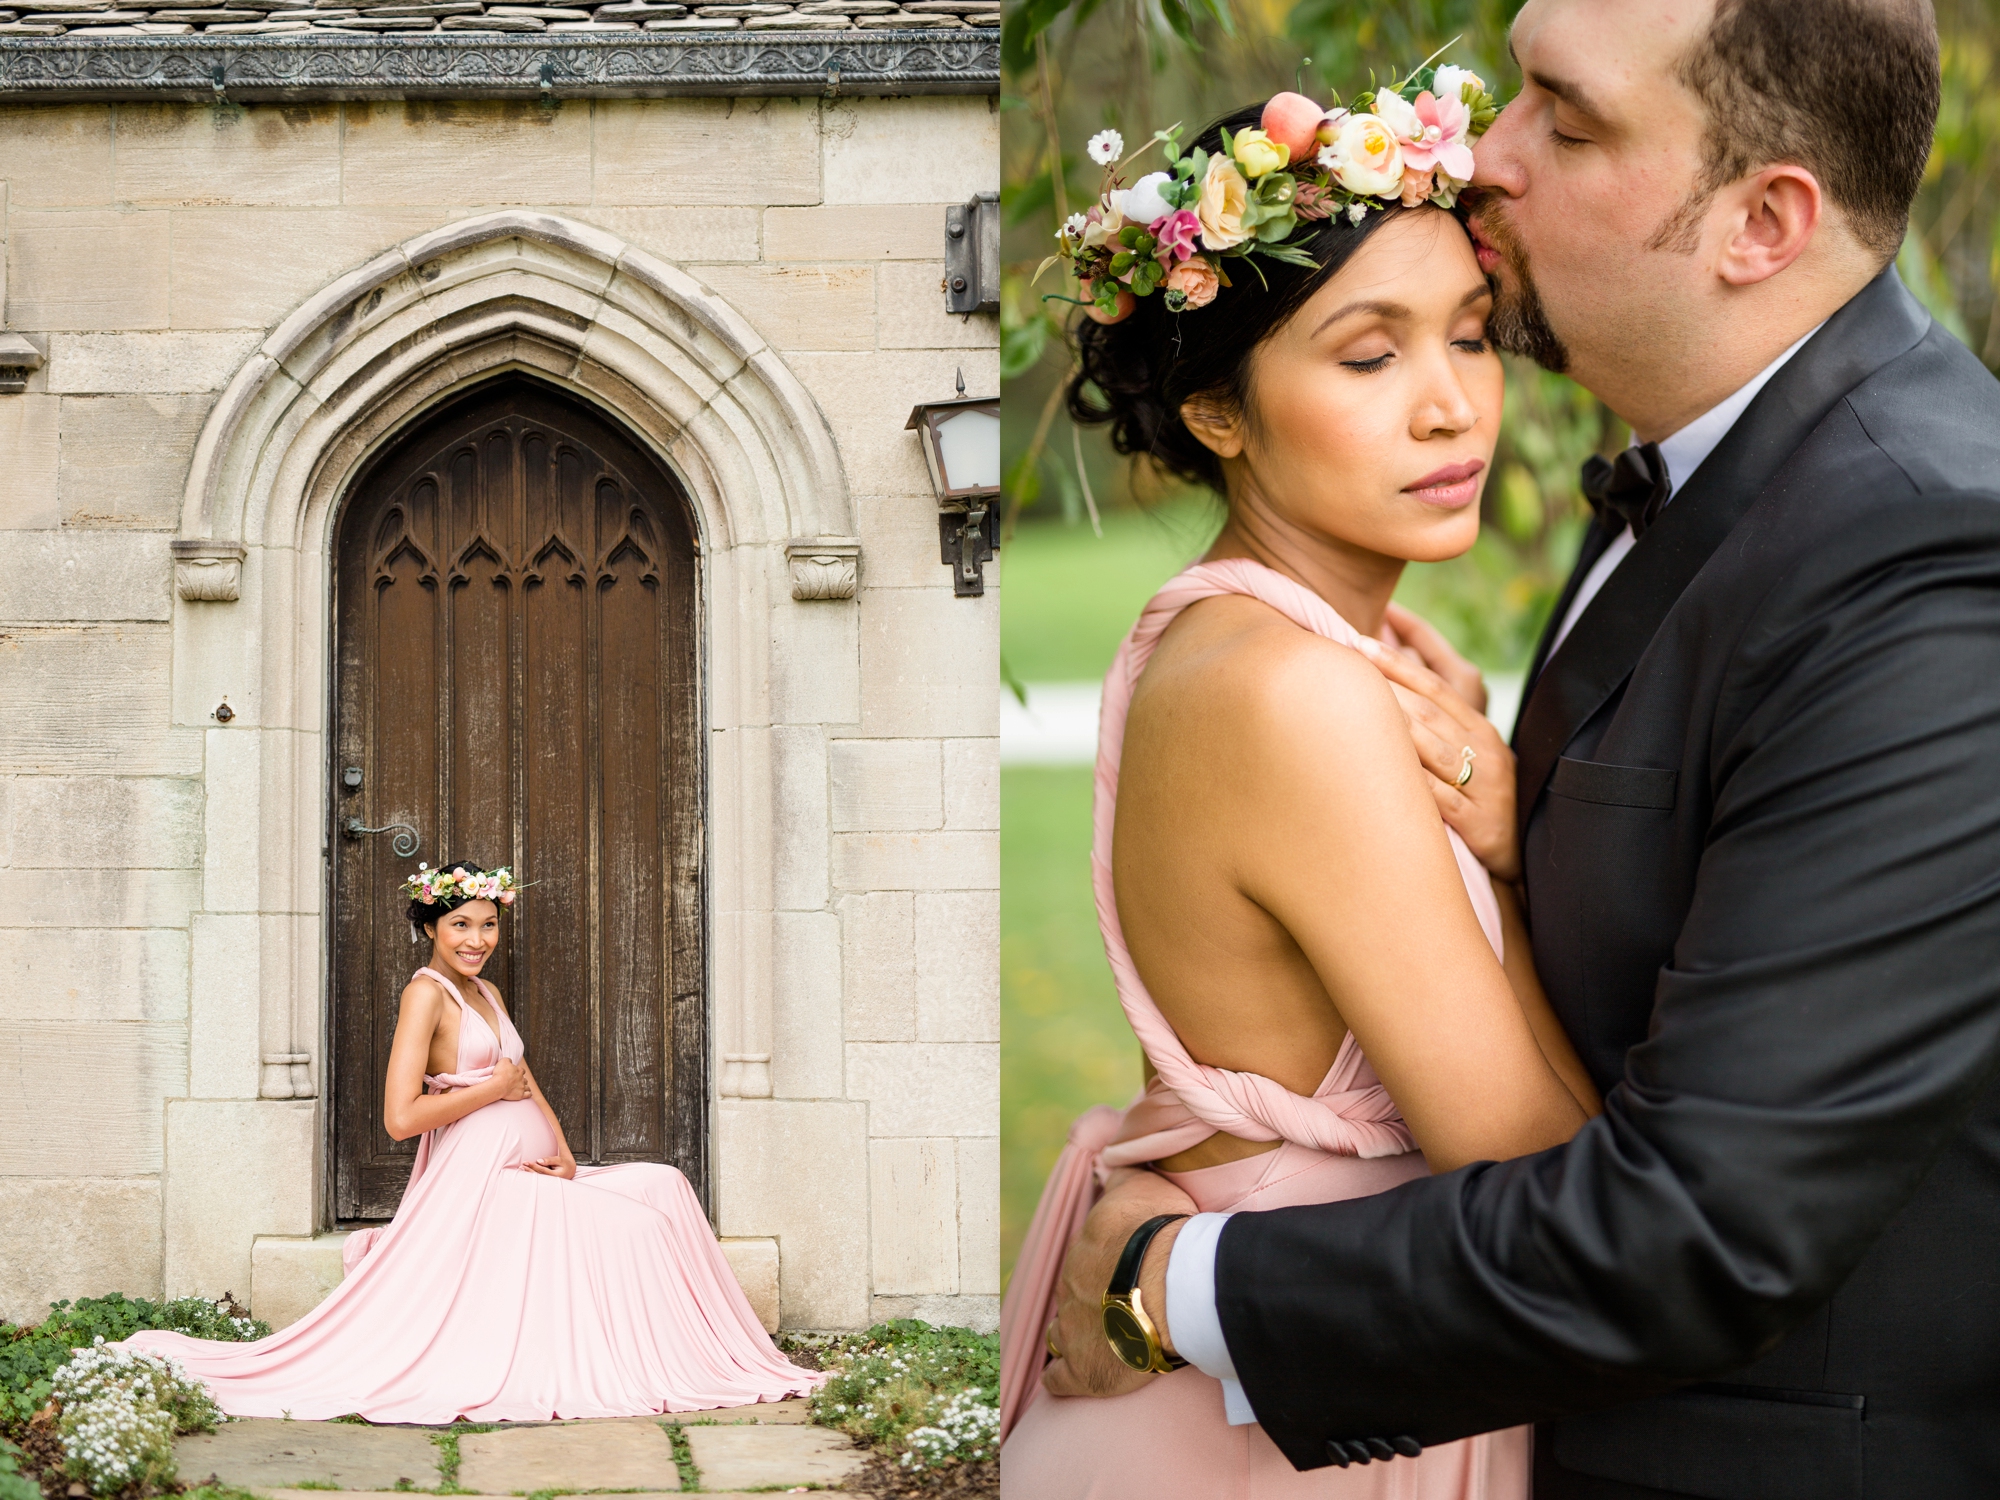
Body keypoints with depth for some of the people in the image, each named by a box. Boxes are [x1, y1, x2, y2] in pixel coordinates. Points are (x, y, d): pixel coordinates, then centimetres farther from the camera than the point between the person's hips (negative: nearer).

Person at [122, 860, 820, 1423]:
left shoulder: (489, 994, 18)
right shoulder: (427, 992, -9)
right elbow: (402, 1117, -19)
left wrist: (563, 1155, 3)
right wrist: (493, 1089, -9)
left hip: (532, 1176, 9)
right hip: (479, 1179, -9)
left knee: (661, 1191, -2)